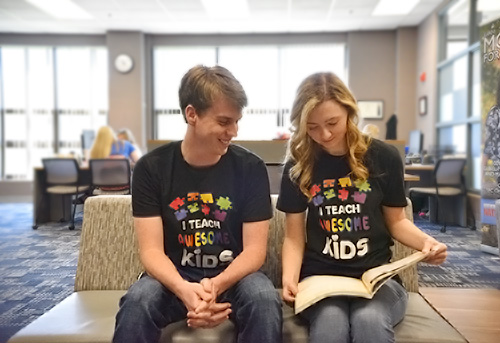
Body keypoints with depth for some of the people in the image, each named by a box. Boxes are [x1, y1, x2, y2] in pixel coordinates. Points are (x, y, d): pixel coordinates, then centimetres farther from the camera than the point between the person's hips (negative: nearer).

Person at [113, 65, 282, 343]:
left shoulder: (251, 167, -7)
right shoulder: (151, 167, -6)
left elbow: (255, 249, -9)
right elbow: (152, 250, -10)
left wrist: (216, 285, -27)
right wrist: (184, 289, -29)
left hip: (233, 276, 0)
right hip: (174, 278, 0)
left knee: (265, 299, -29)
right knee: (137, 302, -29)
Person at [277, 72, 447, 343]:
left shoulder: (384, 157, -1)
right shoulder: (297, 167, 0)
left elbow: (396, 221, 9)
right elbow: (294, 237, 3)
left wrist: (426, 241, -11)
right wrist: (290, 277, -14)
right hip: (321, 277, 0)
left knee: (369, 321, -32)